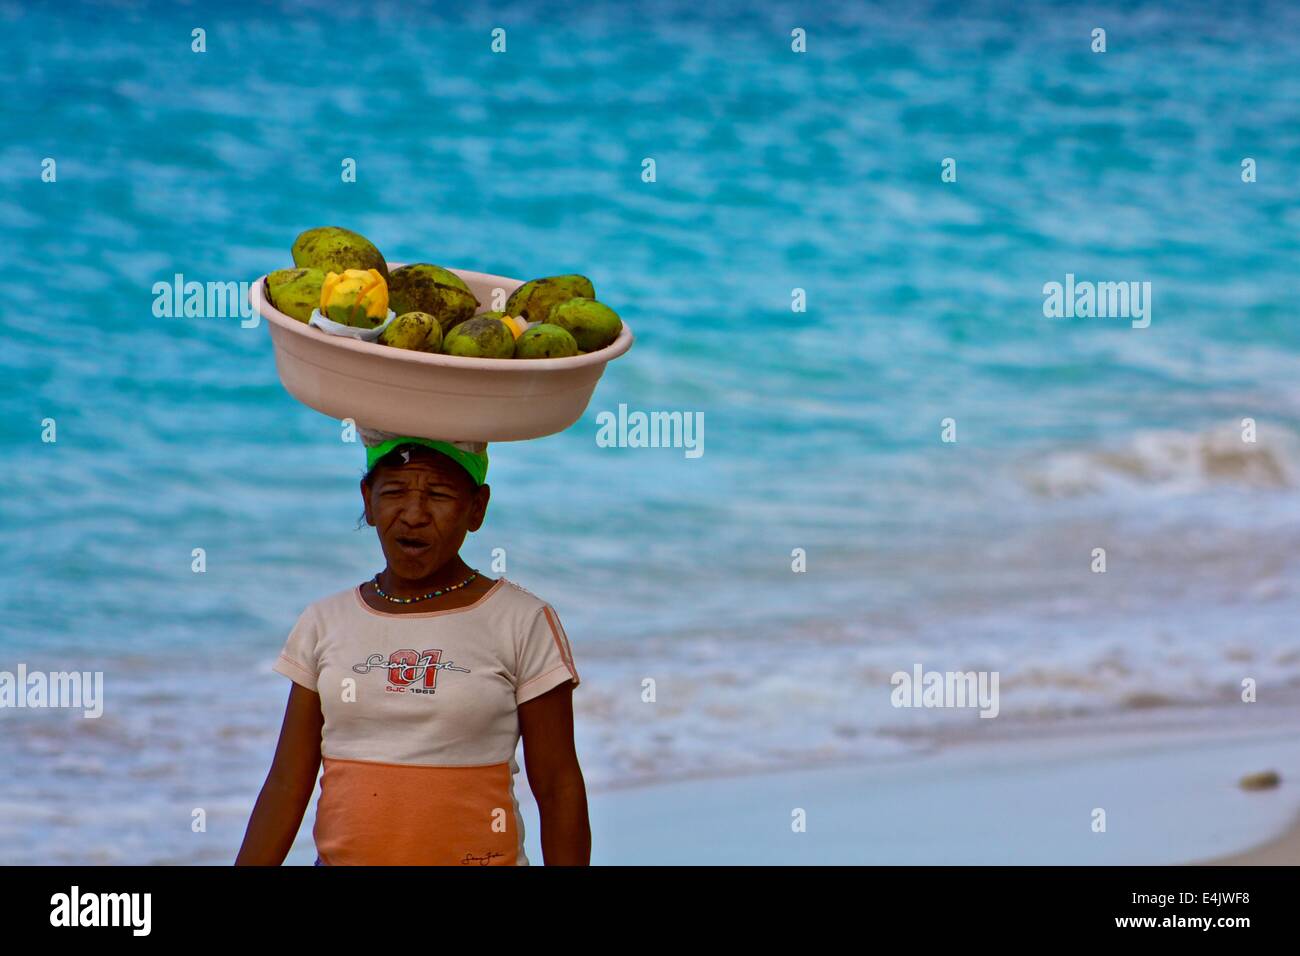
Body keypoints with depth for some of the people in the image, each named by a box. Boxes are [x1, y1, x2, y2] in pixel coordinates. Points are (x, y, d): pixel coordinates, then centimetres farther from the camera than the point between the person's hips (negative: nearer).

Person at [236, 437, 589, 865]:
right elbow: (287, 786, 8)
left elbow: (559, 790, -3)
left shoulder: (523, 623, -2)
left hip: (476, 857, -2)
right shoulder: (324, 624, 8)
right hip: (340, 858, 2)